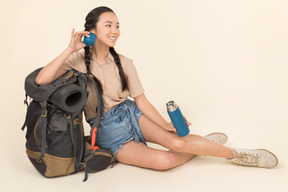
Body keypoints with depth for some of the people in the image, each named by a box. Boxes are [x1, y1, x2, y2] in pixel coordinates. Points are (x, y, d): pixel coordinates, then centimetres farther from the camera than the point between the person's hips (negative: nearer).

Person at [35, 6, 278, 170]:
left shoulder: (124, 63, -3)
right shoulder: (78, 59, -11)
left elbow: (141, 100, -2)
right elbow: (41, 80, -24)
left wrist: (167, 125, -12)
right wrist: (70, 49, -27)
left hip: (131, 114, 3)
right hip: (108, 130, -2)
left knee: (176, 142, -23)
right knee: (164, 160, -23)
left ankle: (235, 153, -1)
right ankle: (199, 145, 6)